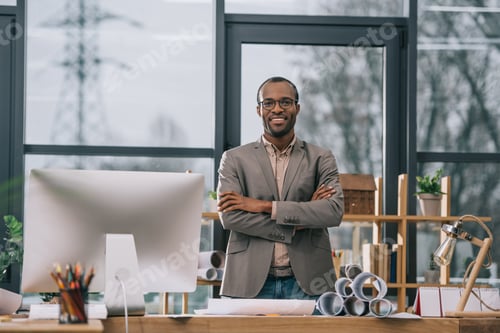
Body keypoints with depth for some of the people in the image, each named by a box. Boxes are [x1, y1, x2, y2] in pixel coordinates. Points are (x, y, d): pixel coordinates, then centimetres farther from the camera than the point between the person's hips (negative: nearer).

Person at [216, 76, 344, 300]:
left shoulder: (320, 159, 10)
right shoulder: (235, 159, 9)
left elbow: (335, 211, -6)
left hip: (307, 283, 0)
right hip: (251, 284, 0)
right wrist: (297, 224, -11)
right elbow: (229, 217, -6)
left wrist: (265, 206, -10)